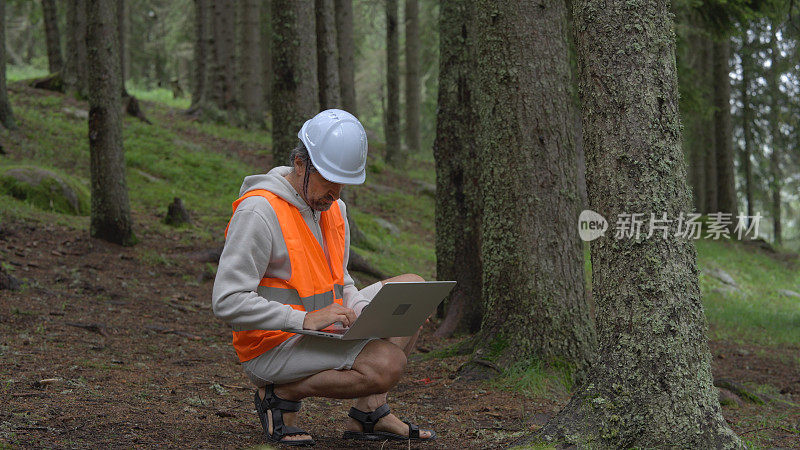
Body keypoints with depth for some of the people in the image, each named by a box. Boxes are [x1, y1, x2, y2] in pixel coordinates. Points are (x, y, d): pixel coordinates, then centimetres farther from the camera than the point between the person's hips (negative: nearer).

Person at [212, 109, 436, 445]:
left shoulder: (333, 208, 8)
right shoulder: (259, 211, -19)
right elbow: (227, 301, -25)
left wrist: (363, 312, -7)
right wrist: (306, 319, -30)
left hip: (321, 331, 9)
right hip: (273, 348, -9)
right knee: (388, 363, -25)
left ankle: (369, 412, 1)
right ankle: (281, 394, -6)